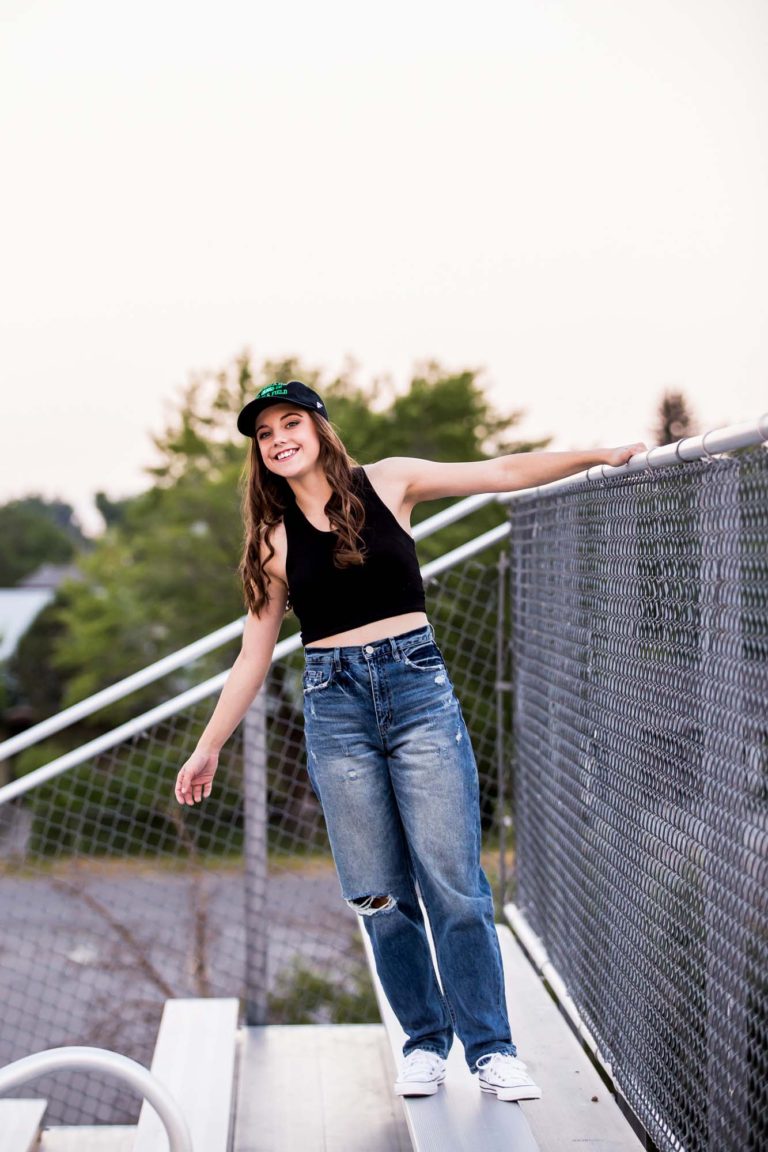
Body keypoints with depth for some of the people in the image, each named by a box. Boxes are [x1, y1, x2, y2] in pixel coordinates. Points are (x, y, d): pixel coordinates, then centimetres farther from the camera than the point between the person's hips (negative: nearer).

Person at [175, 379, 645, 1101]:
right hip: (335, 708, 1)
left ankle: (491, 1048, 5)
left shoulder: (387, 483, 5)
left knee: (454, 884, -5)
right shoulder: (273, 538, 8)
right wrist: (208, 748, 13)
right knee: (380, 897, 2)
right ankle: (425, 1041, 18)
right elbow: (254, 655, 12)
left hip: (418, 690, -1)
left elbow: (503, 472, 4)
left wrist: (600, 454, -4)